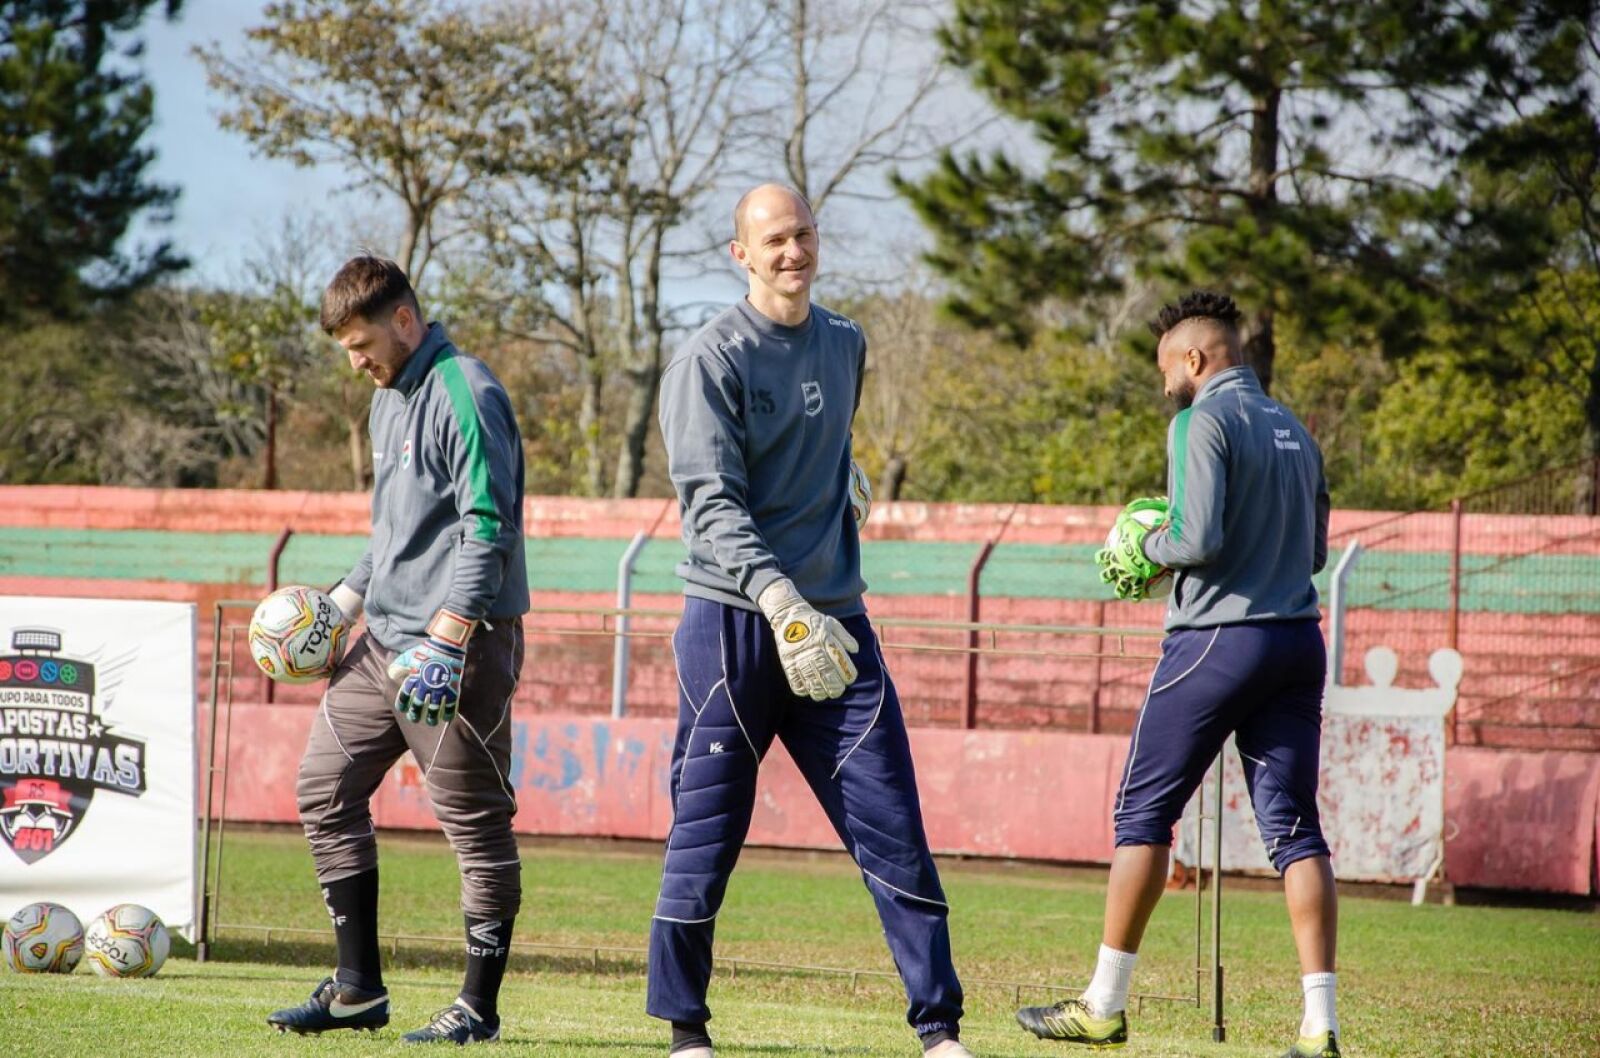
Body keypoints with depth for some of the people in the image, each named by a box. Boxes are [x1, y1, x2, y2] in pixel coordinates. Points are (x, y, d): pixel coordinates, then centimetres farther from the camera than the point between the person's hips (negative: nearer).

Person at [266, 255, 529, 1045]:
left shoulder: (463, 394, -13)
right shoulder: (388, 399, 17)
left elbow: (487, 529, -20)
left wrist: (444, 642, -24)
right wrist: (348, 596, 15)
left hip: (459, 646, -10)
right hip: (385, 639, 10)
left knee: (475, 821, -3)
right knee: (325, 789, 9)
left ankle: (478, 1007, 2)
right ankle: (357, 988, 15)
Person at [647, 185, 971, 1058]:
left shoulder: (846, 347, 14)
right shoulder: (711, 359, -6)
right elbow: (711, 502, -16)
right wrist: (780, 600, -29)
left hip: (835, 624, 5)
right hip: (733, 620, -5)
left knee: (894, 832, -1)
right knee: (705, 832, -1)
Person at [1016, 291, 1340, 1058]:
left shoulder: (1203, 422, -8)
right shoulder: (1294, 432, 15)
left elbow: (1199, 538, -18)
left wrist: (1150, 547, 1)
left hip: (1217, 640, -6)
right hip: (1298, 642, 6)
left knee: (1144, 811, 5)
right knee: (1294, 828, 2)